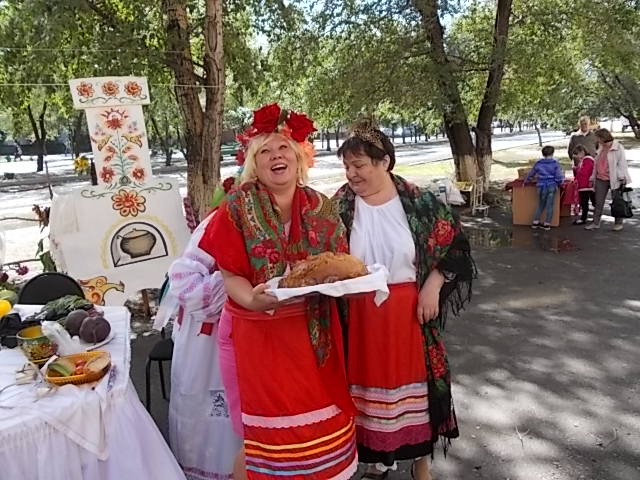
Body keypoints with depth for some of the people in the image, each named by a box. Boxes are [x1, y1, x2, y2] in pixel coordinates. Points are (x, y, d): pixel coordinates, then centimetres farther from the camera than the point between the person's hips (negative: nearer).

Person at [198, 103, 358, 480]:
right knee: (274, 412, 9)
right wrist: (251, 300, -28)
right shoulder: (237, 208, -8)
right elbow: (227, 272, -10)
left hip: (315, 329, 3)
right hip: (262, 332, -3)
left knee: (321, 407, 15)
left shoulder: (321, 207, 2)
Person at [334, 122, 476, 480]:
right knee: (371, 381, 12)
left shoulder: (418, 202, -7)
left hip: (410, 310, 0)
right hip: (360, 314, 1)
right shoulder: (340, 206, -4)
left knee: (414, 380, 11)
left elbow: (454, 243, 1)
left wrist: (432, 286, -7)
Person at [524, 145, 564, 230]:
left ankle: (535, 222, 14)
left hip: (542, 186, 2)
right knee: (550, 206, 3)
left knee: (540, 205, 15)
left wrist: (526, 182, 27)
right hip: (552, 186, -2)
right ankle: (547, 224, 5)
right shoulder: (555, 163, -4)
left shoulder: (538, 163, 3)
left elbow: (531, 174, 13)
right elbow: (559, 176, -5)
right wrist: (560, 183, 14)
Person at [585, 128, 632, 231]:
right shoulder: (601, 148, 10)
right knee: (598, 203, 8)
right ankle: (596, 223, 14)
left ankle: (618, 223, 17)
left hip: (614, 179, -6)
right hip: (601, 180, 6)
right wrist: (593, 176, 17)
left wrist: (622, 178, -16)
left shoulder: (618, 148, -11)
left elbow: (622, 164, -12)